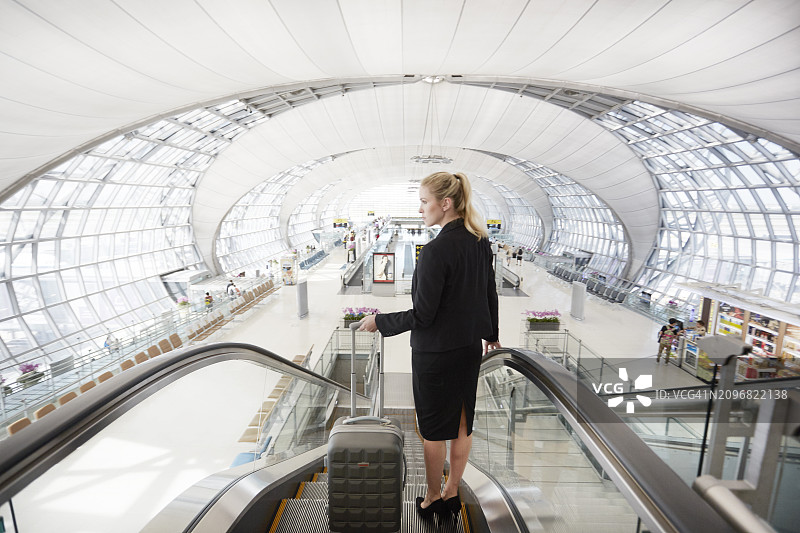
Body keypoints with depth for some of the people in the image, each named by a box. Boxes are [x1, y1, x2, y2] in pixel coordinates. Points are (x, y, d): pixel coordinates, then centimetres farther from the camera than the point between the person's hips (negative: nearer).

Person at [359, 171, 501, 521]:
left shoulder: (436, 250, -25)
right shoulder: (480, 241, -1)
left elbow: (422, 315, -22)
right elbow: (490, 292, 9)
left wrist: (379, 322, -9)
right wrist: (491, 333, 22)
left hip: (436, 354, -7)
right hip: (470, 348, 8)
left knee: (434, 430, 13)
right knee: (462, 423, 20)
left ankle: (433, 498, 34)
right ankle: (452, 492, 39)